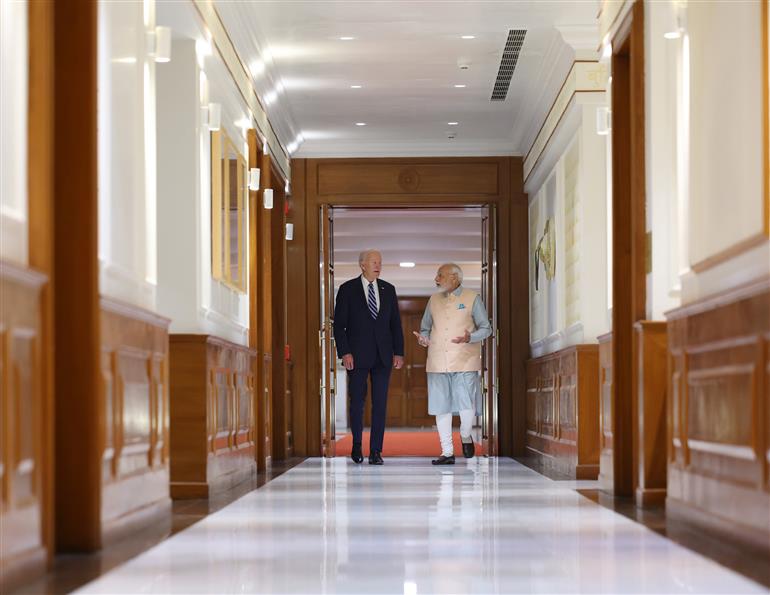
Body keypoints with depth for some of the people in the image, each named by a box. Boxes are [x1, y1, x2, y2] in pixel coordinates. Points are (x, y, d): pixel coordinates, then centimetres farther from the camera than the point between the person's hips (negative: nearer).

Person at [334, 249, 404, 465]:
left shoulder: (388, 290, 10)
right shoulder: (348, 290, 1)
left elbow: (396, 323, 11)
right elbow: (339, 324, -2)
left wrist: (399, 352, 3)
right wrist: (344, 352, -11)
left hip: (383, 355, 2)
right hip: (357, 355, -2)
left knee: (380, 403, -1)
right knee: (357, 401, 3)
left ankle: (376, 451, 0)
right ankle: (357, 445, 20)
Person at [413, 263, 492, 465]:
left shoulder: (472, 298, 3)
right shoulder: (434, 300, 15)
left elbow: (486, 328, 3)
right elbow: (425, 328, 20)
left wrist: (469, 338, -16)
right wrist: (423, 339, -3)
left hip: (465, 363, -4)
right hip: (438, 363, 4)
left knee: (467, 406, -10)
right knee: (441, 408, 2)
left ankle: (466, 437, 20)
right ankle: (447, 452, 9)